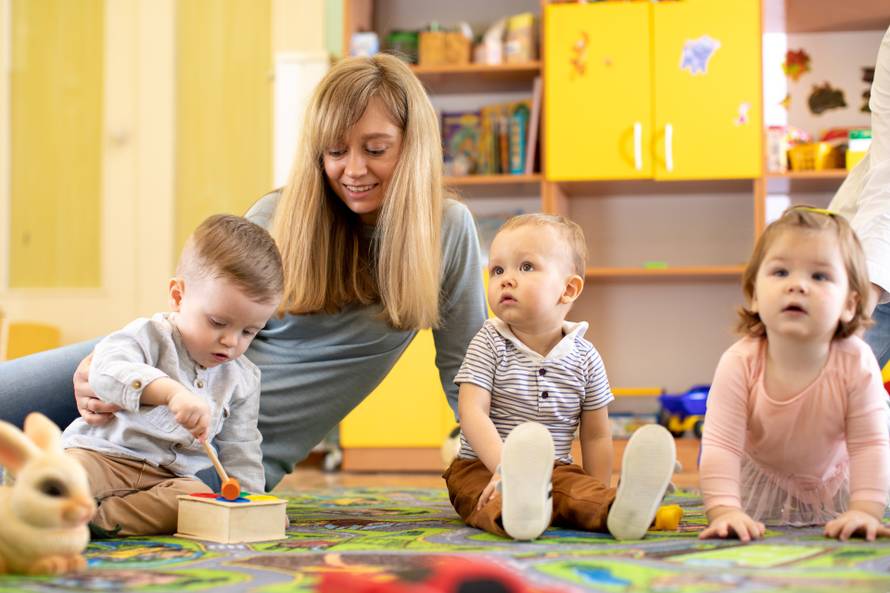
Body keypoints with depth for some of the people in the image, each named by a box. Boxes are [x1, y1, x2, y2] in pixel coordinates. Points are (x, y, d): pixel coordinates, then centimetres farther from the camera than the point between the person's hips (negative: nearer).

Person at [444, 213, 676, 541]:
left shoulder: (585, 357, 3)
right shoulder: (489, 344, -4)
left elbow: (596, 436, 9)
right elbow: (472, 412, -15)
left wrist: (601, 499, -1)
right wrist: (505, 467, -30)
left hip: (554, 469, 3)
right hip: (483, 467, -3)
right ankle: (512, 511, -69)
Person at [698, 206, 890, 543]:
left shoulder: (856, 363, -31)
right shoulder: (739, 364, -33)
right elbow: (720, 445, -34)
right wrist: (724, 511, -44)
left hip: (830, 487, 1)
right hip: (760, 487, -1)